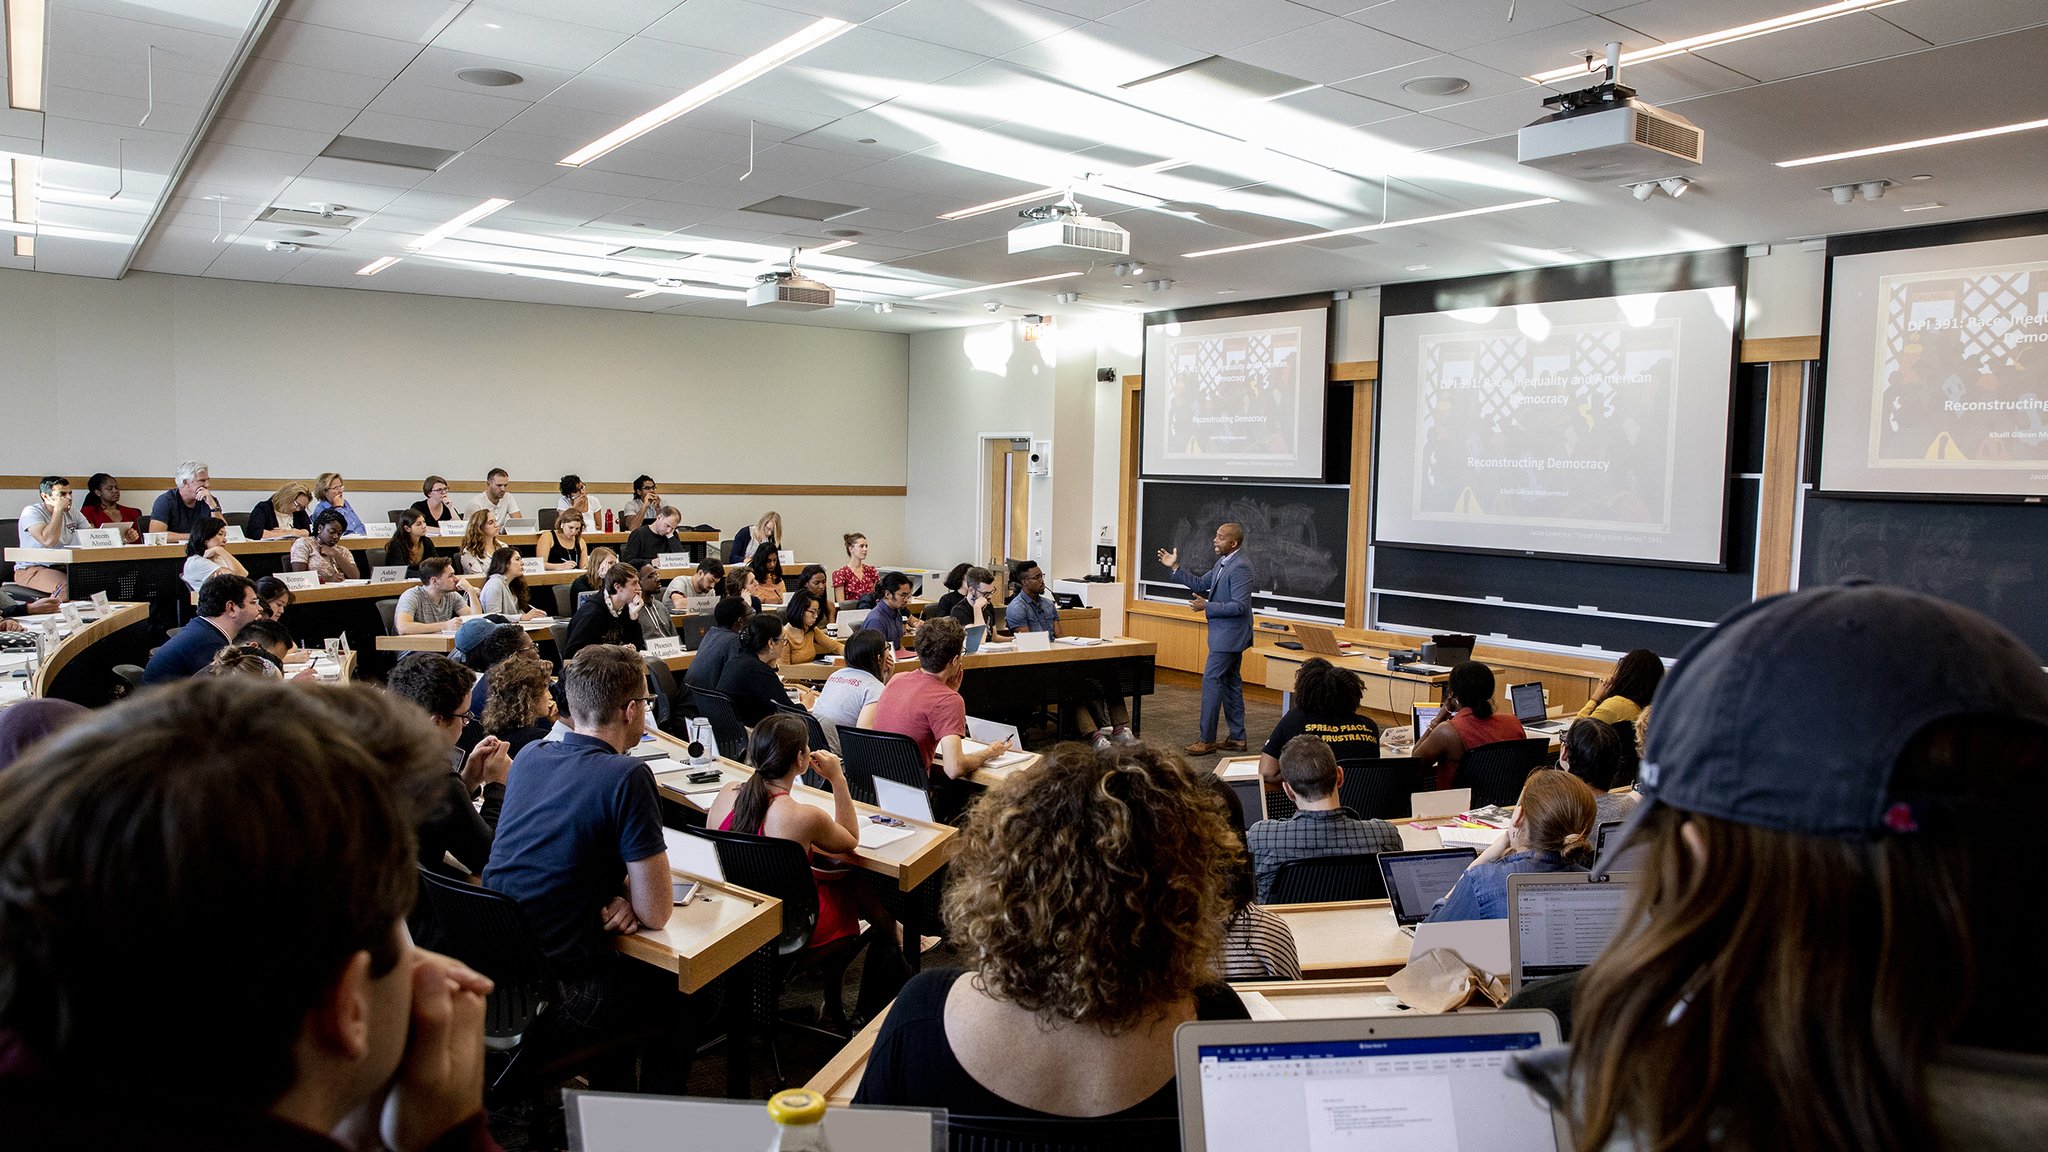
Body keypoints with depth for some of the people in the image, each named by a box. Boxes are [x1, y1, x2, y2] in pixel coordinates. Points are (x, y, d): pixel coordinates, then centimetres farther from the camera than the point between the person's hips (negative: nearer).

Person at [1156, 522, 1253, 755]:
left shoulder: (1239, 568, -20)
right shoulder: (1222, 564, 11)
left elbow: (1240, 605, -25)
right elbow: (1200, 584, 16)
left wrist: (1207, 607, -22)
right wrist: (1175, 568, 9)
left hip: (1229, 636, -10)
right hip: (1227, 635, 10)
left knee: (1211, 682, -7)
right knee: (1231, 683, 13)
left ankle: (1207, 740, -2)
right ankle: (1237, 738, 20)